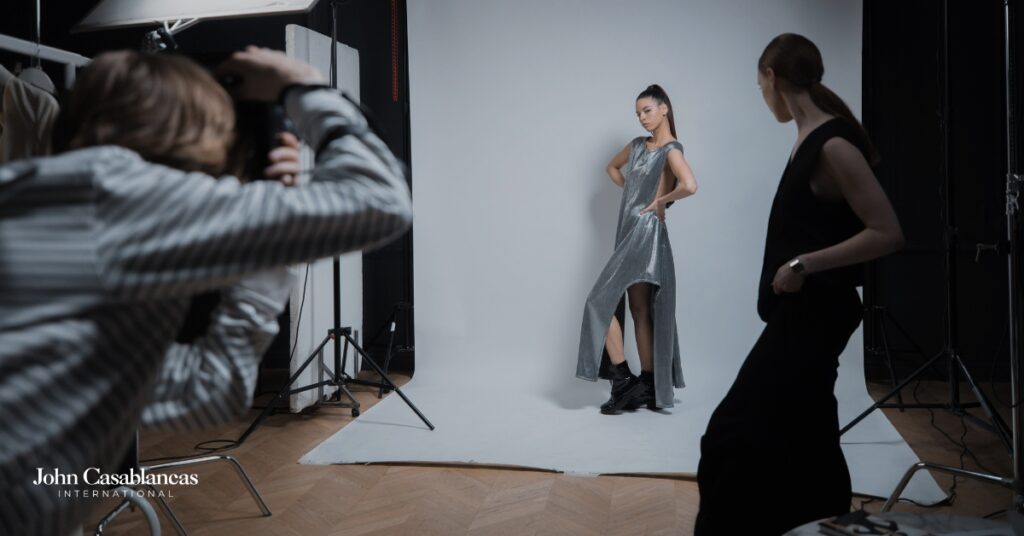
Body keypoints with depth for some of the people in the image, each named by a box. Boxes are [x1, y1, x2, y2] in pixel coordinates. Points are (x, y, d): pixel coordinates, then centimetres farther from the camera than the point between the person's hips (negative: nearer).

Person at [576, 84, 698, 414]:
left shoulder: (670, 150, -9)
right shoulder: (638, 146, 14)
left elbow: (690, 186, -27)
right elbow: (613, 167, 33)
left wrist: (660, 201, -11)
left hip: (646, 232, -8)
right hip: (629, 231, 8)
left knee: (601, 301, -10)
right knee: (640, 310, 9)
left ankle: (623, 379, -3)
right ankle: (647, 387, 15)